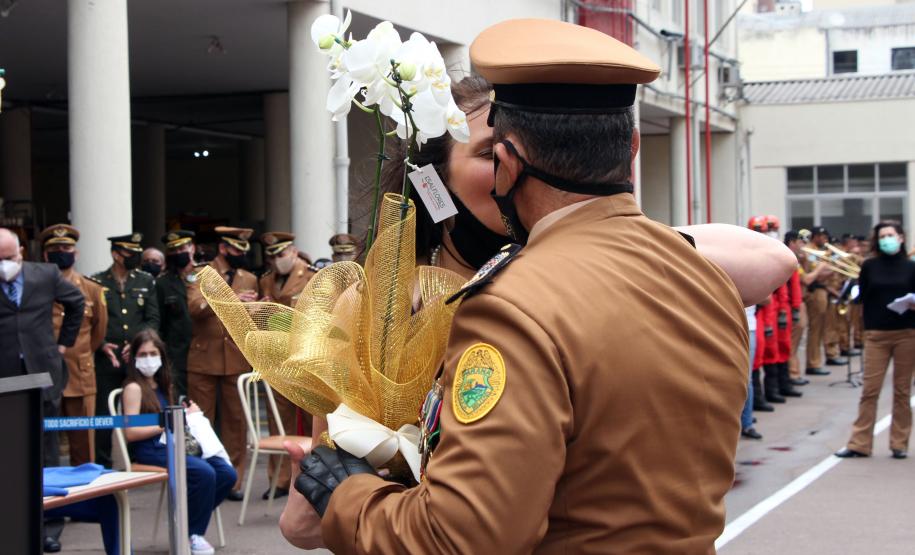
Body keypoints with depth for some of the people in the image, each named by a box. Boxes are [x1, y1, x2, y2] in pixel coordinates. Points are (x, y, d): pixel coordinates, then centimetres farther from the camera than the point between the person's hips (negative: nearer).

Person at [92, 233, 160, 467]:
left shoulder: (146, 281, 9)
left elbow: (153, 319, 5)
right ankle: (103, 465, 10)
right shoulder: (96, 283, 2)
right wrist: (101, 345, -15)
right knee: (105, 414, 1)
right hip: (107, 360, -2)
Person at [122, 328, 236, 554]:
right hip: (148, 451, -8)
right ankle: (191, 533, -7)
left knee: (227, 473, -10)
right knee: (205, 473, -28)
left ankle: (188, 522, 7)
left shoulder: (162, 385, 19)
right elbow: (130, 432, -14)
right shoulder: (134, 387, -5)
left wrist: (187, 415, 2)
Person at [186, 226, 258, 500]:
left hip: (237, 361, 3)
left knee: (236, 421, 3)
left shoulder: (249, 279, 14)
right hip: (203, 358, -3)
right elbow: (195, 306, -18)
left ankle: (232, 480, 10)